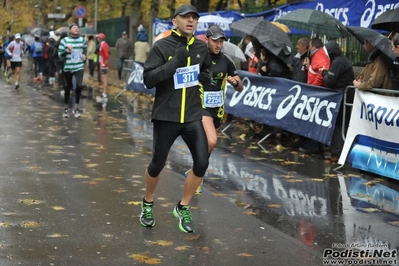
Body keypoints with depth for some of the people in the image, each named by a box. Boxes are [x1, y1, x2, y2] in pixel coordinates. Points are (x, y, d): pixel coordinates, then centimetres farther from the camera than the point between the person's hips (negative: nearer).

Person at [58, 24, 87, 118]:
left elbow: (85, 49, 24)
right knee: (67, 87, 8)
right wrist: (67, 50, -21)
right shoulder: (64, 40, -5)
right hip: (68, 67, -1)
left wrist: (84, 55, 4)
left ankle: (76, 108, -1)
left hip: (79, 67, 1)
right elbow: (60, 54, -4)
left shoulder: (82, 40, 4)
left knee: (79, 85, -15)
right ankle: (66, 108, 25)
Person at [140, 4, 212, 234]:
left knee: (202, 163, -5)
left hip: (193, 116, 4)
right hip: (166, 117, -4)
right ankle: (148, 204, 35)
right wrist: (175, 61, -27)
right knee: (158, 164, 7)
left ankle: (183, 208, 16)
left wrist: (207, 77, 0)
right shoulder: (162, 47, -12)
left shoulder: (201, 47, 4)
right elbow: (148, 80, -20)